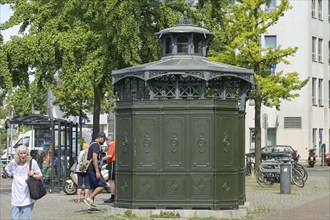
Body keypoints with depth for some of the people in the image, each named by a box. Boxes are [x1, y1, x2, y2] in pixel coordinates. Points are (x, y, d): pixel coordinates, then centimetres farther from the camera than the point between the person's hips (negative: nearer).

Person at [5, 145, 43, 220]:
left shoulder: (32, 162, -8)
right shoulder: (13, 162, 0)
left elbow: (40, 176, -2)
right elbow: (7, 169, 23)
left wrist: (33, 175, -20)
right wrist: (12, 175, 8)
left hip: (27, 196, -3)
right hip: (16, 196, 3)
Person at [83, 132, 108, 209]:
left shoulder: (92, 144, 20)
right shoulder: (96, 145, -12)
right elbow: (94, 158, -22)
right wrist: (97, 171, -24)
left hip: (90, 170, 10)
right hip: (93, 169, -10)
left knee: (93, 187, 11)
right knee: (102, 185, -11)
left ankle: (92, 204, 11)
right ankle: (89, 199, -16)